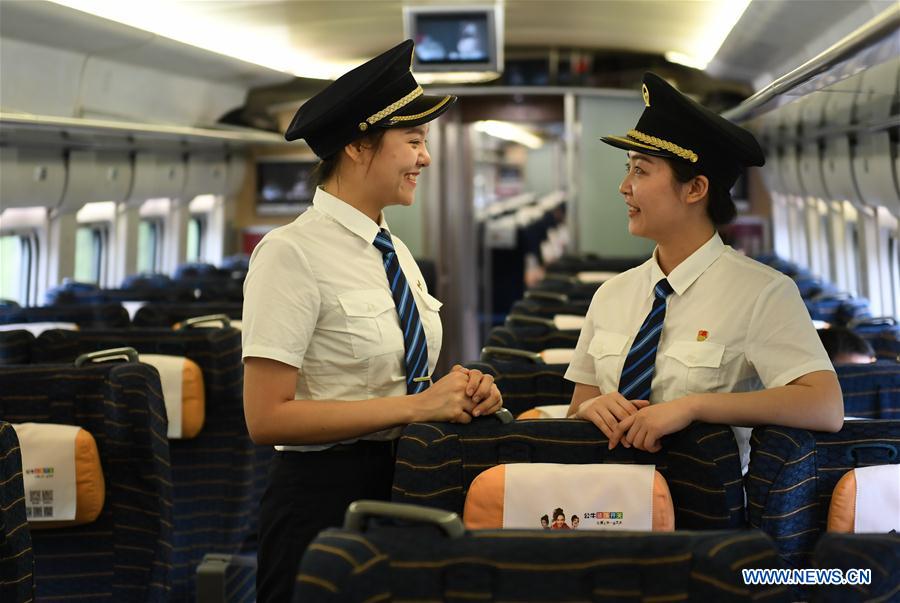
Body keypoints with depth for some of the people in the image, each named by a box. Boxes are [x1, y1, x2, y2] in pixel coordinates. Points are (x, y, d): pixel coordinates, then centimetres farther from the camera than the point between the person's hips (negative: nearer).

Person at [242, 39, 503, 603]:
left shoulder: (395, 250, 10)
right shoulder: (292, 254, -13)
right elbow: (267, 417, -19)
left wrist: (462, 392, -6)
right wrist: (416, 406, -20)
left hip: (406, 491, 7)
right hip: (325, 499, -7)